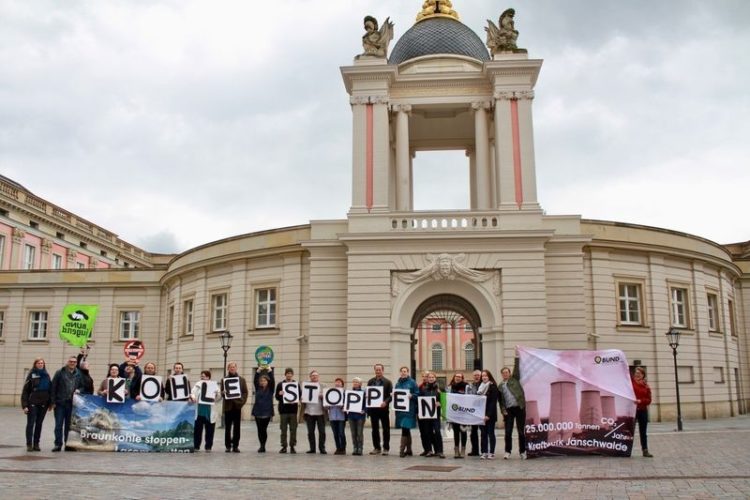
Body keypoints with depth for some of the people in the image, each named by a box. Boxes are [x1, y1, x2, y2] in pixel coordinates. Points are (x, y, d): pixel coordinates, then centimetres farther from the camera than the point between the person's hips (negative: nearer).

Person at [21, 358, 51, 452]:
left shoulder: (46, 375, 10)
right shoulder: (31, 375, -2)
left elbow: (50, 389, 12)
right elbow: (25, 391, -5)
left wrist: (50, 403, 5)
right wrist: (25, 405, -11)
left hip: (43, 404, 4)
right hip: (32, 404, -3)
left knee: (39, 424, 7)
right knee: (30, 423, -1)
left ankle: (36, 444, 13)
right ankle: (29, 444, 4)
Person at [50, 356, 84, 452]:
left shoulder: (78, 374, 9)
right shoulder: (60, 373, 0)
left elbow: (82, 386, 18)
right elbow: (53, 388, -2)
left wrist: (78, 390, -5)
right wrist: (53, 402, -7)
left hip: (72, 404, 3)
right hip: (60, 404, -2)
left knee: (69, 425, 7)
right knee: (59, 425, -1)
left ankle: (68, 444, 13)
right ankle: (58, 444, 4)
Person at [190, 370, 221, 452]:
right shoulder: (198, 385, 9)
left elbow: (218, 399, 1)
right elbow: (193, 393, 3)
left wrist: (218, 394, -21)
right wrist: (192, 397, -19)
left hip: (210, 413, -1)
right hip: (199, 411, 1)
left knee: (209, 430, 5)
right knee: (197, 429, 5)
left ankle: (208, 447, 14)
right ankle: (196, 446, 16)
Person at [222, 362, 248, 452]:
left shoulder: (242, 379, 9)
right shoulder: (224, 379, 8)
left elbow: (245, 392, 6)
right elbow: (221, 392, 8)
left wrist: (242, 402, -8)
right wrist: (224, 393, -15)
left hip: (237, 405, 0)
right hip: (228, 406, 0)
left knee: (236, 427, 2)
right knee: (228, 427, 2)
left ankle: (235, 446, 7)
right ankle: (228, 446, 9)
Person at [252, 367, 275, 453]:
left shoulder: (270, 389, 3)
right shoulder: (258, 388, 6)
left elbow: (272, 380, -11)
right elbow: (254, 380, -6)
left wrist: (270, 371, -20)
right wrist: (258, 371, -18)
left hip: (267, 412, -2)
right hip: (258, 411, 2)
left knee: (264, 429, -3)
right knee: (259, 430, 6)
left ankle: (263, 446, 5)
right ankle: (262, 446, 17)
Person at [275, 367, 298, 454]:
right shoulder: (280, 384, 6)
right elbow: (276, 397, 5)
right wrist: (280, 394, -17)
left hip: (293, 409, 0)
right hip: (283, 409, 0)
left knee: (293, 429, 1)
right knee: (283, 429, 2)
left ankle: (292, 446, 8)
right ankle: (284, 446, 8)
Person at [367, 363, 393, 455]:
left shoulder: (387, 382, -1)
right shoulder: (370, 382, 9)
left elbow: (391, 395, -6)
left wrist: (385, 402, -22)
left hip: (384, 408, -3)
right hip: (373, 408, 3)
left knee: (386, 429, 4)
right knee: (375, 429, 8)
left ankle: (386, 448, 11)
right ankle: (377, 448, 17)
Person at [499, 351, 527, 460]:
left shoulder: (514, 379, 9)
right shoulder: (500, 386, 13)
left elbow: (516, 368, -3)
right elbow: (501, 400, 9)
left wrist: (517, 356, -9)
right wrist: (503, 411, -2)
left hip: (519, 408, -2)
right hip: (508, 410, 2)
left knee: (521, 431, 3)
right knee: (508, 432, -1)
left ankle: (522, 452, 11)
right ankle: (508, 452, 7)